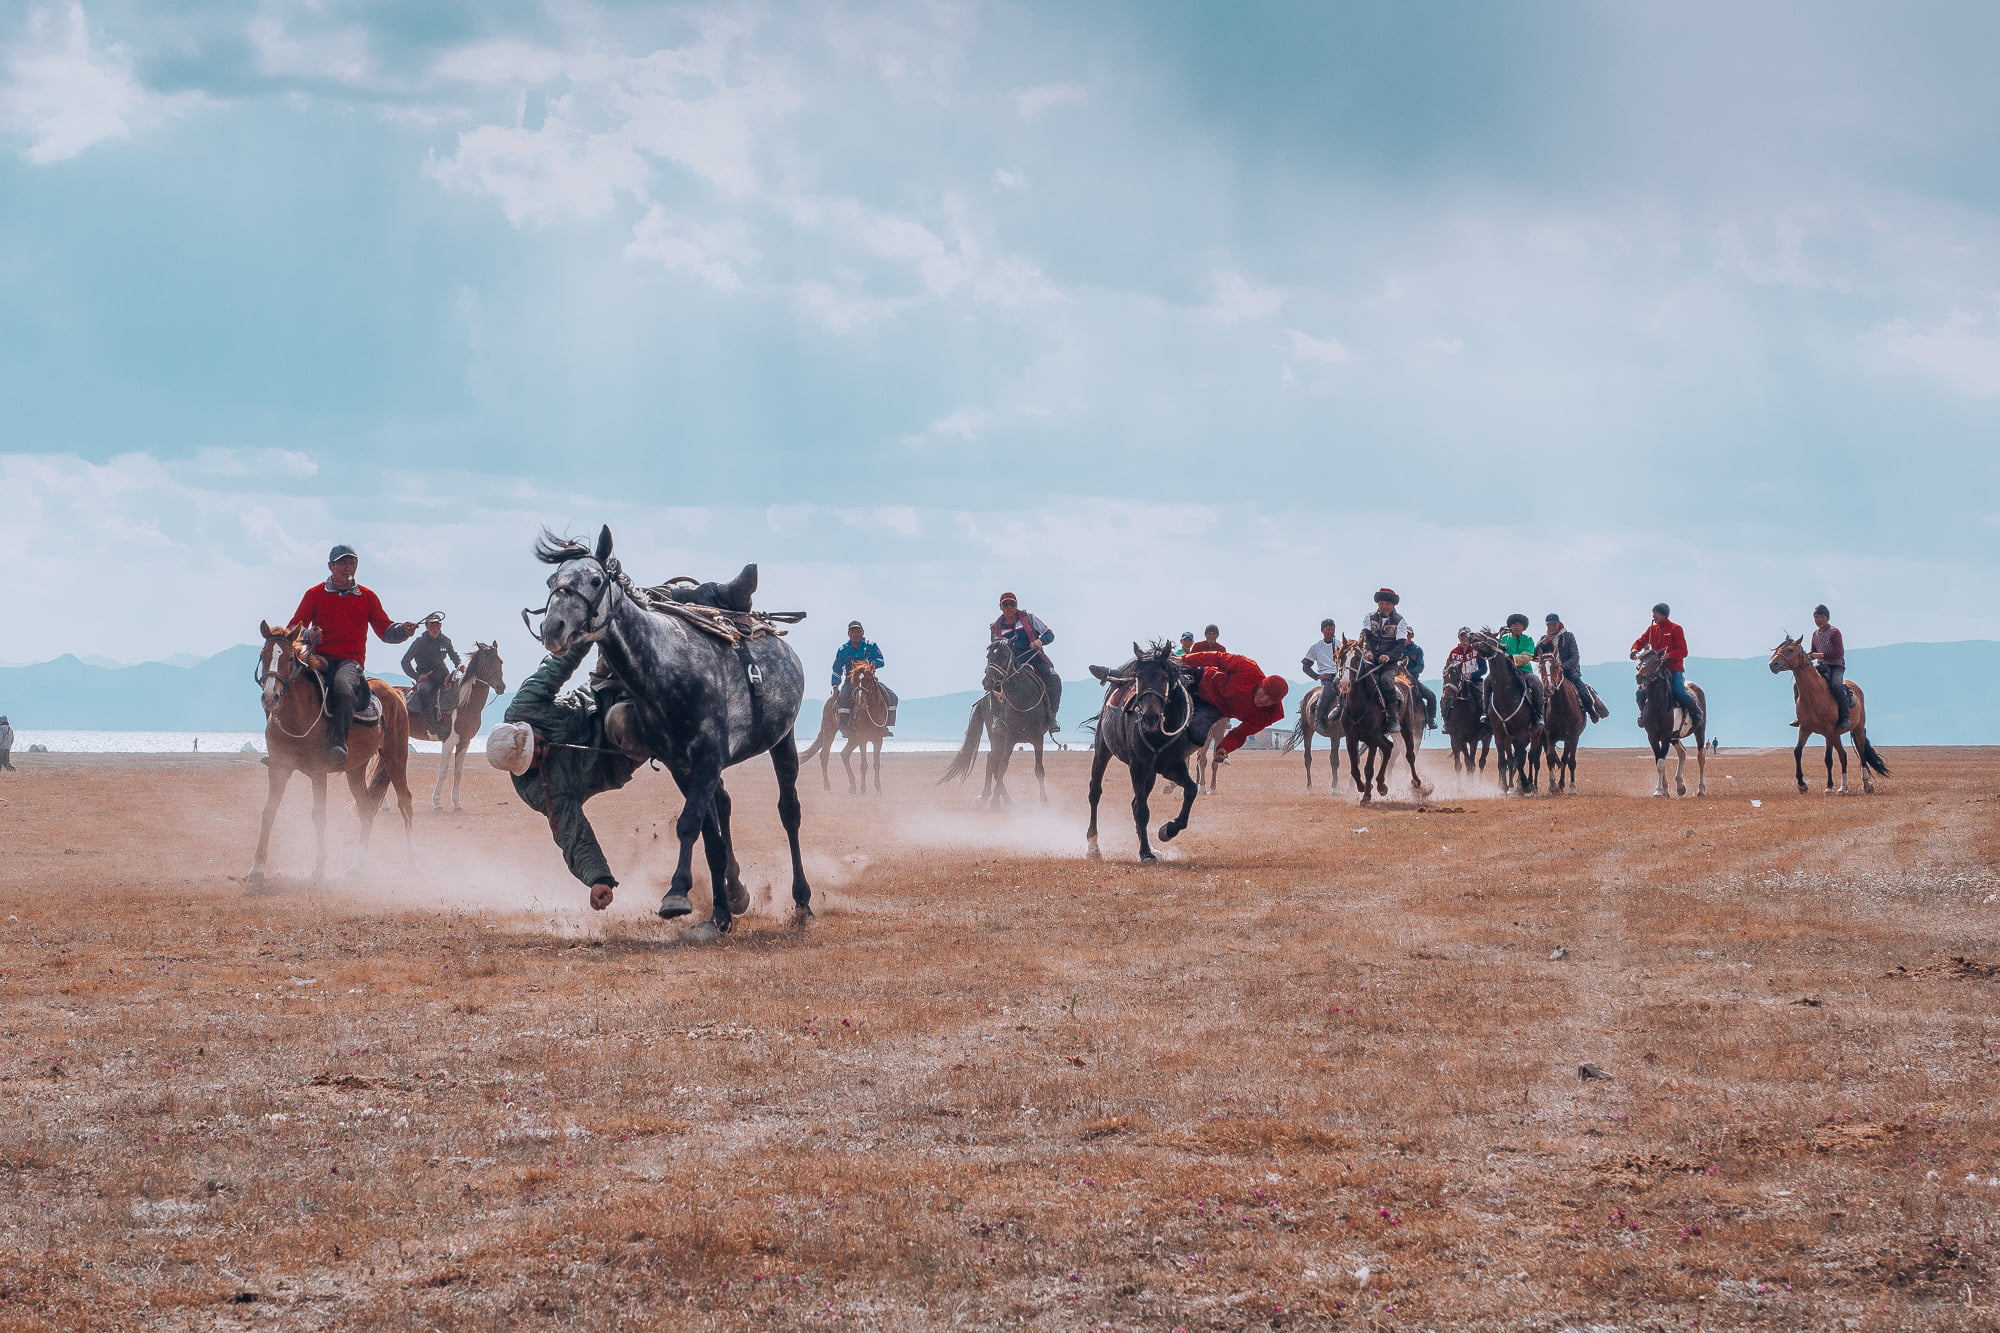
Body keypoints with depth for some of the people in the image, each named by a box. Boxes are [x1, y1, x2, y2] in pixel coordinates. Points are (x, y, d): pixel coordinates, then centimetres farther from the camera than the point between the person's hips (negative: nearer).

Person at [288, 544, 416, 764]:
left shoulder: (367, 598, 18)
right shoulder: (314, 594, 15)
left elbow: (384, 630, 14)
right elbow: (295, 627, 10)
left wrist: (403, 630, -9)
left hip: (351, 660, -1)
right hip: (320, 657, 1)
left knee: (342, 683, -37)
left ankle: (338, 744, -50)